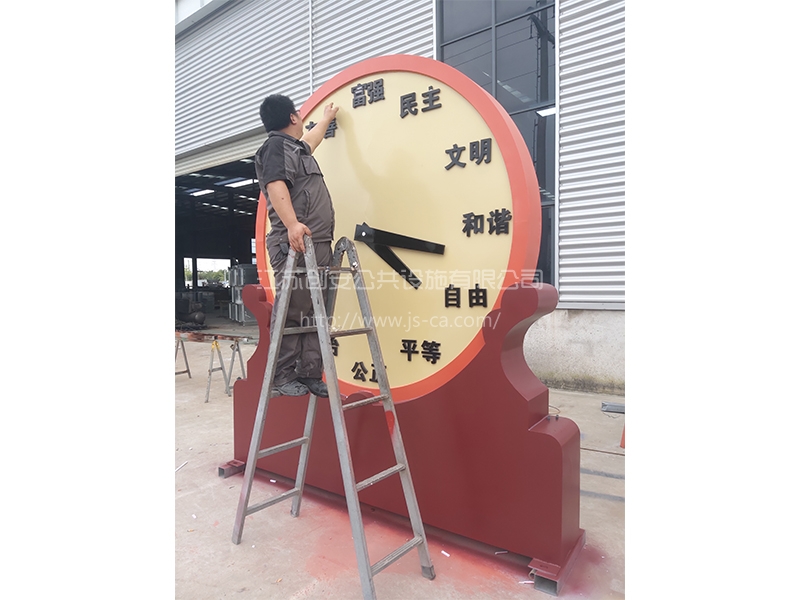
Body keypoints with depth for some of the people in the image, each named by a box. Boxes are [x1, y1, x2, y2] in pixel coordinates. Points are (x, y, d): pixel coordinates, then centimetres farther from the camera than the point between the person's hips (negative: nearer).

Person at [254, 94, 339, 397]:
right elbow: (276, 186, -16)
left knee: (315, 314, 4)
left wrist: (326, 119, 69)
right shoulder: (276, 145, 1)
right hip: (294, 245, -9)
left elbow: (311, 140, 53)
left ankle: (310, 375, 7)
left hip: (319, 245, 9)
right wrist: (292, 224, -30)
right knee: (291, 312, -9)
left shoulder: (297, 148, 29)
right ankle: (283, 377, -3)